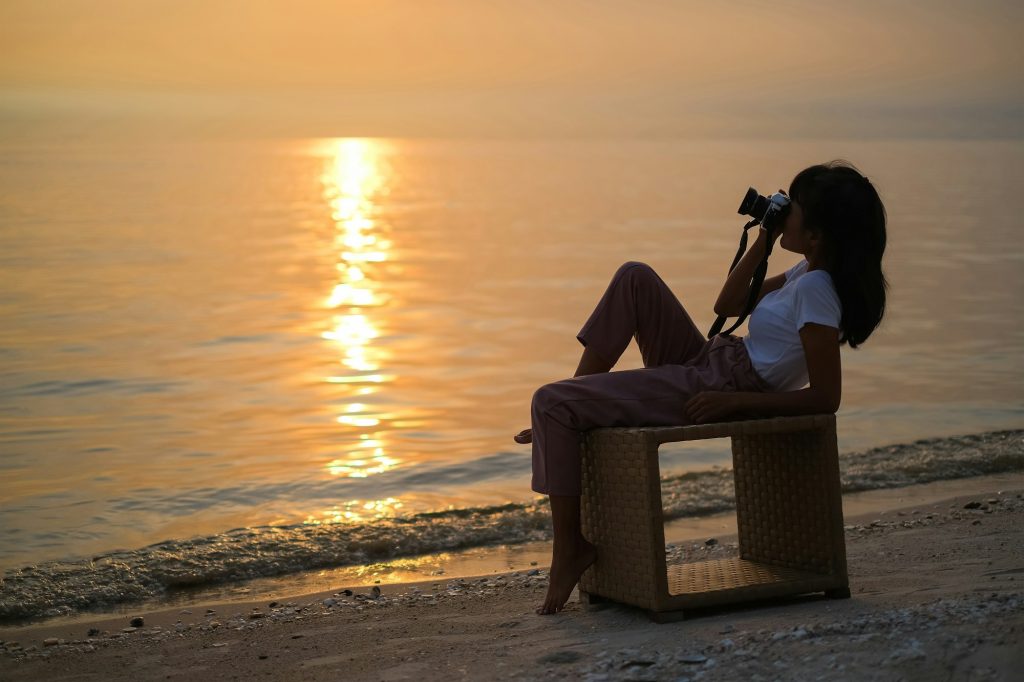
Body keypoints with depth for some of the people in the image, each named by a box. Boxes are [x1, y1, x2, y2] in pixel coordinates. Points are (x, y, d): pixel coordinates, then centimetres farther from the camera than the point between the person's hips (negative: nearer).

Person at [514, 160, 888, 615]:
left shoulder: (816, 292, -20)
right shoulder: (808, 272, 9)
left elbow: (825, 398, -23)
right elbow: (728, 305, 20)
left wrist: (734, 401, -24)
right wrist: (765, 238, 11)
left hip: (708, 394, -10)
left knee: (550, 402, -13)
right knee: (635, 278, 14)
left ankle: (570, 549, -4)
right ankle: (564, 423, 13)